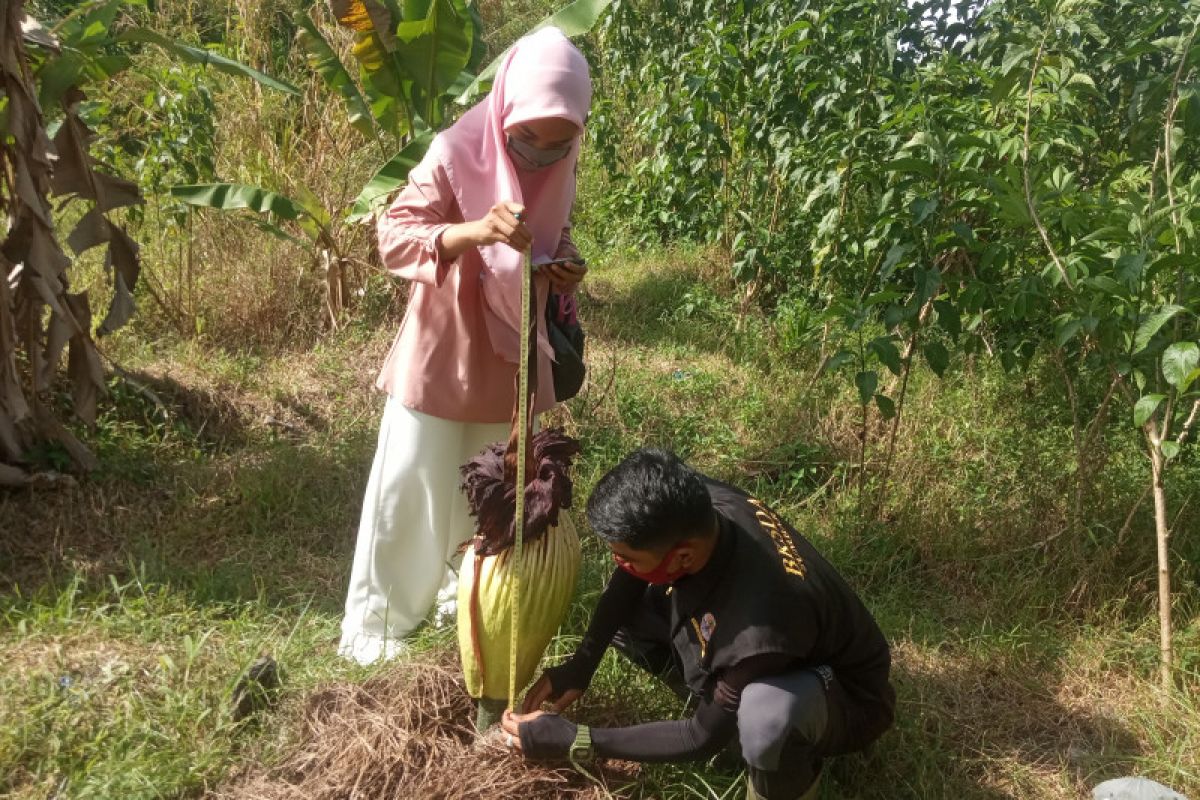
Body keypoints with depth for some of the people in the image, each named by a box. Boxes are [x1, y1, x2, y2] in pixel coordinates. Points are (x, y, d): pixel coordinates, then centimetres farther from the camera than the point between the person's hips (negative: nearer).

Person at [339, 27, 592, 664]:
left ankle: (462, 587, 39)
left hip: (511, 356, 5)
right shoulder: (456, 154, -17)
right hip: (441, 353, -5)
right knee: (411, 488, 3)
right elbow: (393, 239, -23)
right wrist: (472, 232, -40)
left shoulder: (560, 169, 0)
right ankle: (375, 620, 19)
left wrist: (566, 271, -7)